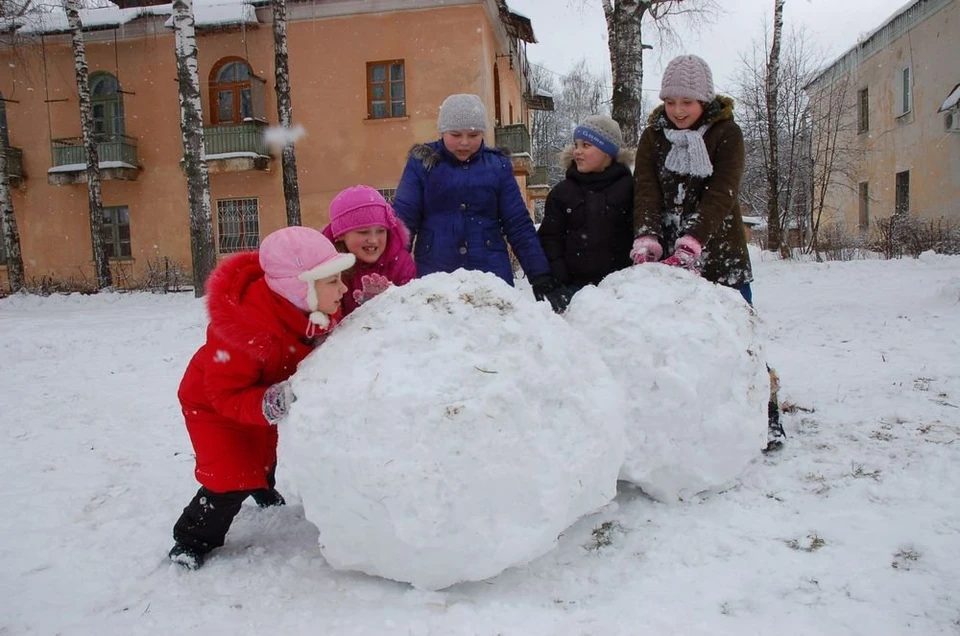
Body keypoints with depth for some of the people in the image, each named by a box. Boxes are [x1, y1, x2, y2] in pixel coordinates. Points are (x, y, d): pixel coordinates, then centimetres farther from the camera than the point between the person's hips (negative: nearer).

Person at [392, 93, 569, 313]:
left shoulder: (498, 166, 5)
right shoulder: (422, 163, 1)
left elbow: (519, 226, 4)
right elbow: (402, 220, -2)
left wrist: (542, 278, 0)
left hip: (491, 277, 1)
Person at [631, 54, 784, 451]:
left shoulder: (726, 133, -3)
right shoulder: (653, 136, 6)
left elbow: (721, 196, -17)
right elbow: (645, 191, -8)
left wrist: (691, 246, -33)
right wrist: (647, 238, -27)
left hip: (720, 254, -2)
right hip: (666, 257, 3)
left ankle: (766, 411, 13)